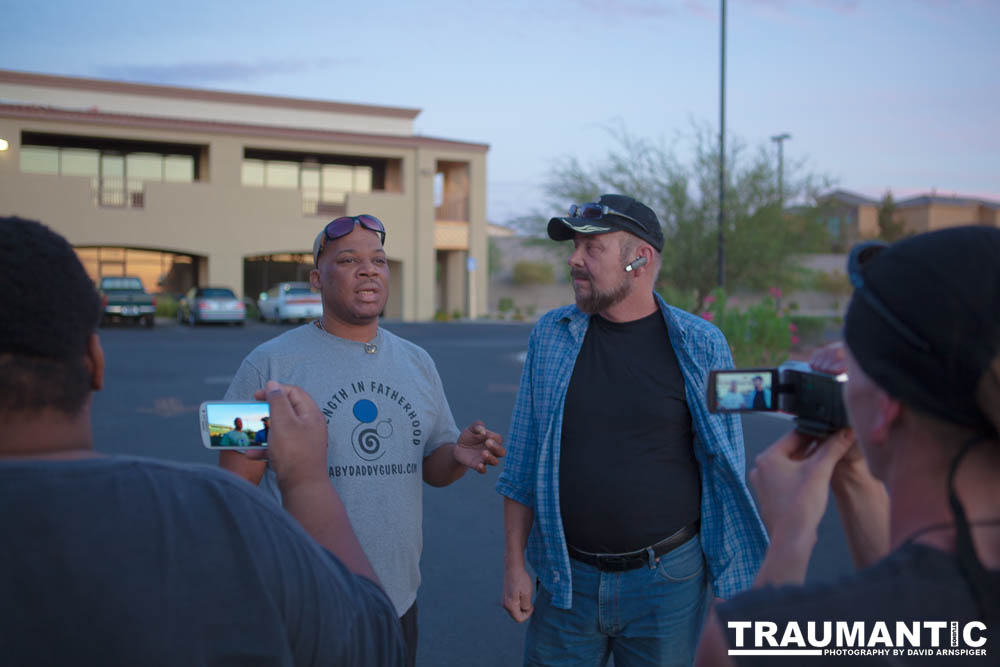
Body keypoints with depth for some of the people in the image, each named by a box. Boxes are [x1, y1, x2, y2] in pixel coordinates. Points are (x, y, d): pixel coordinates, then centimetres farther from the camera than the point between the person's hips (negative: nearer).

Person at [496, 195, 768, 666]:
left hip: (665, 580, -1)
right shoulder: (550, 336, 0)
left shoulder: (701, 346, -5)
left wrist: (732, 584, -3)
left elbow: (726, 475, -1)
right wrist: (513, 564, 1)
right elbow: (523, 464, 3)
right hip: (567, 579, 2)